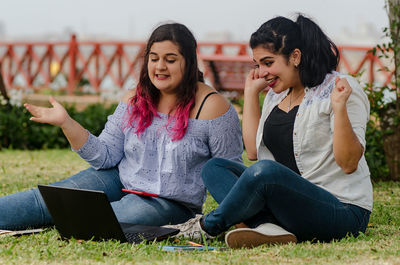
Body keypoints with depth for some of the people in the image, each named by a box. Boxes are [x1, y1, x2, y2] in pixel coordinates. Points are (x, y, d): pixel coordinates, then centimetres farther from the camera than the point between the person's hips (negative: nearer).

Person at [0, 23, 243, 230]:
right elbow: (106, 156, 1)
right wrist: (66, 123, -9)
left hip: (172, 203, -5)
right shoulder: (135, 100, 5)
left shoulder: (211, 106, -11)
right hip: (120, 182, 5)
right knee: (49, 198, -12)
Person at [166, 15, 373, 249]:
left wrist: (339, 107, -28)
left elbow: (349, 163, -15)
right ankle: (268, 228, -23)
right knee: (215, 168, 4)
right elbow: (254, 152, 14)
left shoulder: (341, 89, -9)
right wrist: (251, 92, 14)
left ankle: (208, 226, -7)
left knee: (265, 171, -33)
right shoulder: (277, 93, 15)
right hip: (289, 199, 9)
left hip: (343, 210, -9)